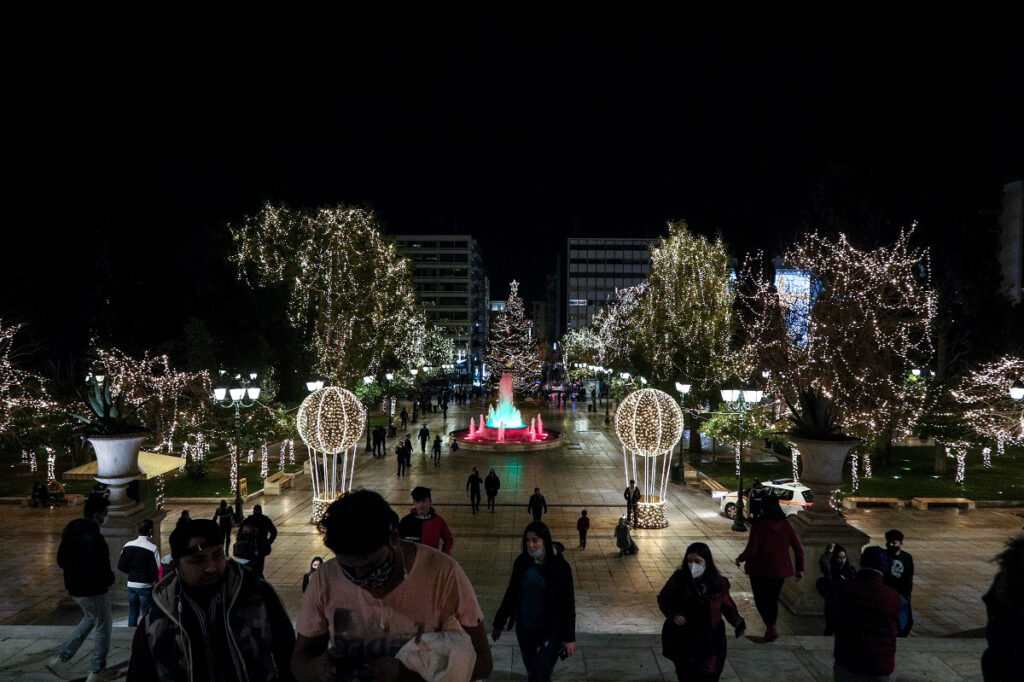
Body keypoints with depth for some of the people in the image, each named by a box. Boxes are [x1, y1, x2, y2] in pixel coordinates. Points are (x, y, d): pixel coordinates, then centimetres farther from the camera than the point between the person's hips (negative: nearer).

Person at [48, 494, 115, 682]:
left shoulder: (69, 532, 2)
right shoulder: (93, 538, -27)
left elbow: (61, 561, 12)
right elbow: (99, 570, -29)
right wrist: (110, 578, -10)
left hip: (75, 589, 8)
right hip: (94, 591, -8)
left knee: (90, 618, 30)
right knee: (103, 628, 10)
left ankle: (62, 657, 22)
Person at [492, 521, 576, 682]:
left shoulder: (559, 566, -14)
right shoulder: (521, 563, -4)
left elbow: (568, 604, -9)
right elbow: (510, 594, 7)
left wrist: (569, 637, -8)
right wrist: (498, 624, 12)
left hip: (550, 632, -4)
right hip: (525, 629, 4)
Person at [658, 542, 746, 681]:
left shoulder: (718, 583, -8)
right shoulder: (679, 579, -10)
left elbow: (727, 605, 5)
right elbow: (663, 599, 0)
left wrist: (738, 623, -8)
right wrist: (673, 615, -16)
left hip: (709, 641, 0)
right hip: (682, 640, 0)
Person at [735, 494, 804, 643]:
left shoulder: (758, 525, -15)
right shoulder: (785, 525, -1)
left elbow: (751, 549, -18)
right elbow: (798, 548, -2)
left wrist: (740, 558, 0)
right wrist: (799, 569, 8)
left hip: (759, 569, -4)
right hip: (779, 570, 4)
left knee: (760, 599, 9)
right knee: (773, 599, 19)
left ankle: (771, 626, -11)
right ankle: (770, 629, 23)